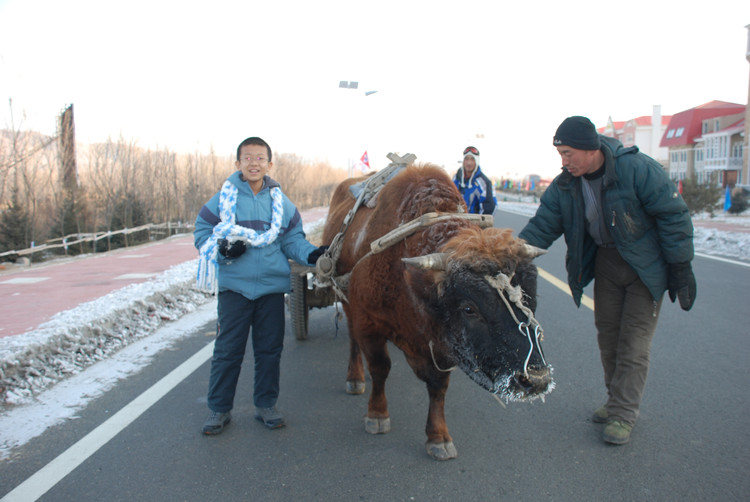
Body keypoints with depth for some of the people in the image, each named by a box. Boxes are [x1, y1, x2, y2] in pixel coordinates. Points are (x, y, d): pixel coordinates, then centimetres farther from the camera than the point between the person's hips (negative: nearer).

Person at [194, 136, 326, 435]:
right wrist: (222, 249, -14)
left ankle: (266, 405, 26)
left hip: (272, 287, 2)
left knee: (269, 348, 10)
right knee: (228, 349, 3)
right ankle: (219, 409, 19)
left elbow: (292, 240, 7)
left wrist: (311, 254, -11)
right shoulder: (223, 199, 1)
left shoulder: (281, 202, 7)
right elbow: (202, 232, 4)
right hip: (233, 286, -2)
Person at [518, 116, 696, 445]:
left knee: (633, 343, -4)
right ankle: (617, 402, 28)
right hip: (604, 262, 5)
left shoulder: (637, 169, -24)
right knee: (607, 336, 11)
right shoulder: (565, 185, -8)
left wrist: (681, 267, -15)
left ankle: (623, 415, 6)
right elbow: (542, 226, -5)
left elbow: (673, 216, -17)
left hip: (646, 266, -5)